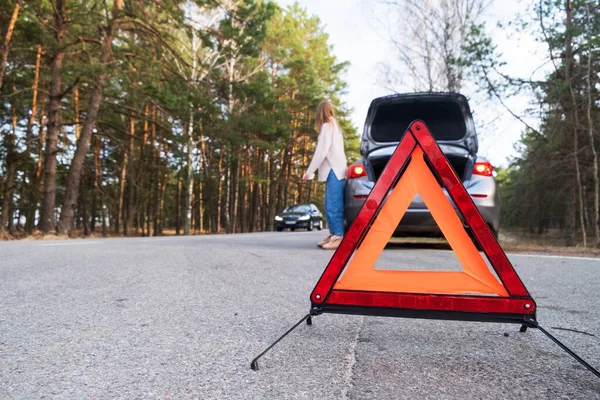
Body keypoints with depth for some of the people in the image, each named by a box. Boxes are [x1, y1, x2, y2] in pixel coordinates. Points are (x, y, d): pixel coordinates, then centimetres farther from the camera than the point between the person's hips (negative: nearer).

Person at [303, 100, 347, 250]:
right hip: (334, 170, 9)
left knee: (333, 206, -12)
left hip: (334, 171, -9)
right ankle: (333, 235, 10)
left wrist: (309, 171, -11)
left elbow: (322, 151, -14)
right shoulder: (334, 125, 22)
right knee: (330, 206, 8)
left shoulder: (327, 126, -5)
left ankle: (338, 237, -13)